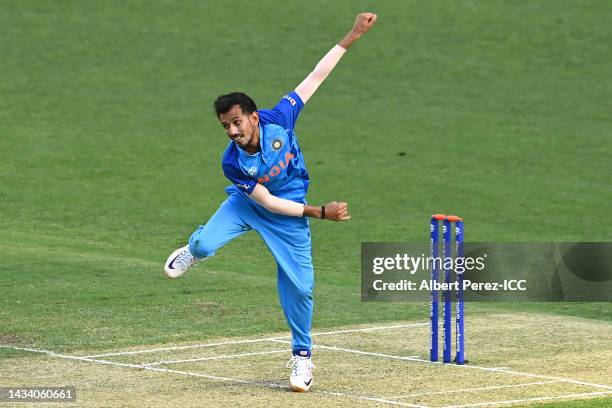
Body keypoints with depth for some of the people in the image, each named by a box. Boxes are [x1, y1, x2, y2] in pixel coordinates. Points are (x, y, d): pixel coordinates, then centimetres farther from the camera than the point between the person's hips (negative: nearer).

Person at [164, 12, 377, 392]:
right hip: (248, 203, -1)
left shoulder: (279, 120, -27)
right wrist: (320, 212, -25)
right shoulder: (233, 163, -28)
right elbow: (267, 202, -23)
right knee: (205, 244, -22)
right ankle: (193, 251, 20)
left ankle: (302, 355, 15)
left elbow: (316, 77, -22)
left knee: (299, 285, -6)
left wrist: (352, 37, -26)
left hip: (290, 211, 1)